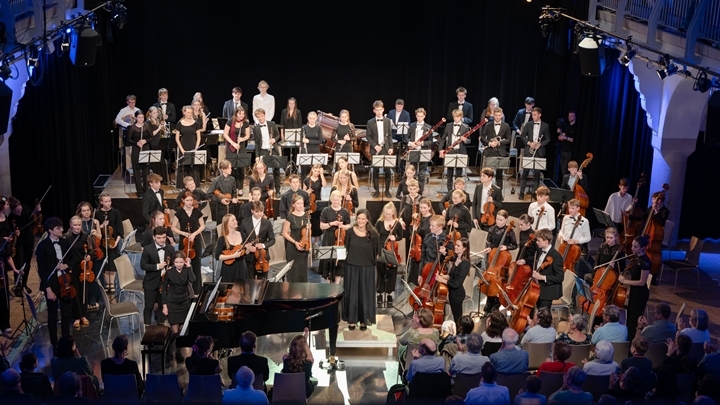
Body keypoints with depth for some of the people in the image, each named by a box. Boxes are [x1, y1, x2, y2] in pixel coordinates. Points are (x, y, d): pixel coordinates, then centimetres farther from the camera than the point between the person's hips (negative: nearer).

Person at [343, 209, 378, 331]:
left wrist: (371, 261, -1)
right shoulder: (350, 232, -5)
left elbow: (376, 252, 1)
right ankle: (351, 319, 20)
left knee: (365, 294, 7)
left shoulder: (373, 234, -8)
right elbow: (346, 249, 6)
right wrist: (353, 258, 3)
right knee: (351, 293, 8)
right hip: (351, 267, 1)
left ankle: (364, 320, 20)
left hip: (367, 268, -1)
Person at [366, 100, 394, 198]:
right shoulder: (370, 122, 0)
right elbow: (368, 136, 0)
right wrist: (375, 146, -12)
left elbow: (389, 135, 8)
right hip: (375, 149, -1)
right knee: (375, 170, 3)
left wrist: (391, 147, -1)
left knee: (387, 170, 1)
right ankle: (376, 190, 12)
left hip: (386, 149, 1)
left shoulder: (388, 121, 6)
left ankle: (387, 190, 11)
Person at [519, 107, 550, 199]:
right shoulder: (528, 124, 5)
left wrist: (540, 144, -12)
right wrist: (529, 143, -10)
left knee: (537, 172, 2)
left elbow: (548, 139, 4)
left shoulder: (545, 126, 3)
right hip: (528, 151, 0)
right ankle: (522, 192, 2)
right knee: (525, 171, -2)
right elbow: (522, 136, 6)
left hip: (539, 152, 0)